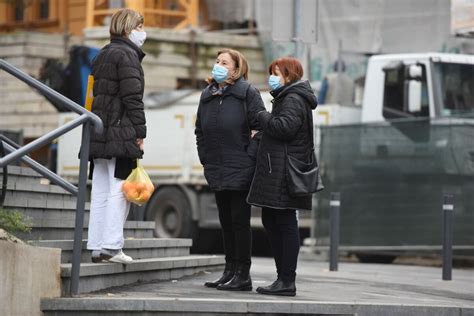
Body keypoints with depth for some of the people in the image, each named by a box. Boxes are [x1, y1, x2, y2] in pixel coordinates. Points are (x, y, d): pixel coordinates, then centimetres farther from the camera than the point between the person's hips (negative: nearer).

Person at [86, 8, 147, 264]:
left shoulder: (103, 55, 20)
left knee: (100, 191, 8)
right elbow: (132, 97, -15)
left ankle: (96, 246, 9)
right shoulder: (127, 54, -8)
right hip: (121, 133, -9)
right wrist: (140, 131, -12)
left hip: (100, 132, 9)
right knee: (119, 190, -8)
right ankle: (111, 246, -11)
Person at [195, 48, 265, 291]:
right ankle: (230, 271, 19)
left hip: (240, 170, -7)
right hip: (217, 171, 7)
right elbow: (200, 130, 22)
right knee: (226, 222, 12)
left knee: (240, 221, -4)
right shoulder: (208, 95, 13)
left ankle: (243, 275, 0)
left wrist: (249, 157, -14)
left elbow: (260, 127, -11)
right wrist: (205, 159, 13)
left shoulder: (247, 93, -6)